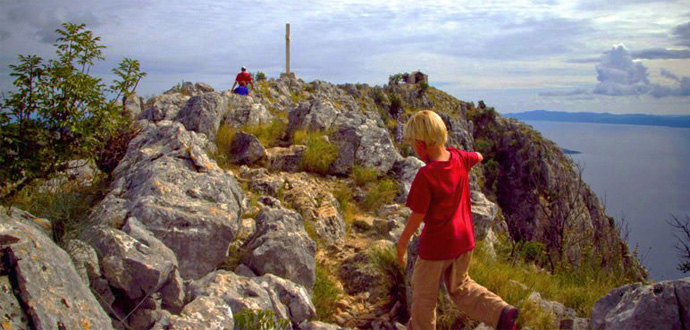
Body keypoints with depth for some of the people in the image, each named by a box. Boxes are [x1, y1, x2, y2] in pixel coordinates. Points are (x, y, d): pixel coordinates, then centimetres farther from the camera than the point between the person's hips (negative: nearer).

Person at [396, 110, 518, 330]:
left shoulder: (425, 176, -27)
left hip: (436, 244, -7)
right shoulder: (458, 158, -8)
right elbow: (478, 157, 17)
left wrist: (402, 242, -7)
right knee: (460, 286, 25)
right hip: (464, 239, 7)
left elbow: (417, 216, -21)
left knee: (424, 292, 16)